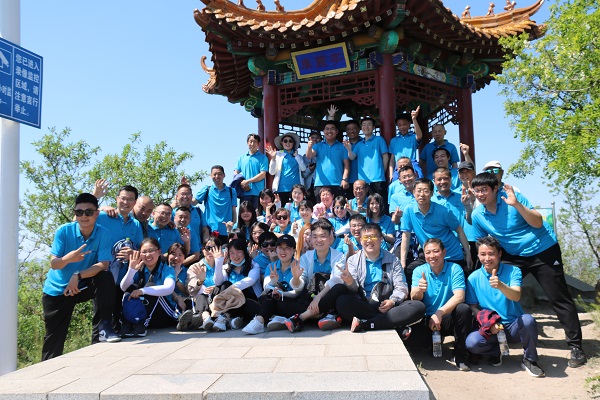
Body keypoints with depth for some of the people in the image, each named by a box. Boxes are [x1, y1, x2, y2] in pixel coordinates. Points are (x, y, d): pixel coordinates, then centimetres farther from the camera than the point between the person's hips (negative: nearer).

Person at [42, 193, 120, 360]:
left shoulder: (103, 234, -16)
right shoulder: (63, 231, -15)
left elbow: (103, 265, -21)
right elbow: (53, 264, -17)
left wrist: (78, 275, -34)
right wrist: (68, 258, -38)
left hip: (84, 286, 0)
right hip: (56, 289, 0)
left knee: (106, 278, -29)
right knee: (54, 340, 5)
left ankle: (105, 326, -21)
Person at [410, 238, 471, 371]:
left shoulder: (454, 269, -5)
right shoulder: (419, 271, 0)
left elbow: (459, 296, -19)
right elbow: (414, 299, -11)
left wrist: (439, 313, -33)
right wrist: (419, 290, -35)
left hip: (448, 319, -1)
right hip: (426, 320, 1)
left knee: (464, 309, -31)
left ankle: (460, 356, -15)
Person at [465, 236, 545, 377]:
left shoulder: (513, 271, -5)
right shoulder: (474, 278, -2)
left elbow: (516, 296, -22)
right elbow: (473, 306, 1)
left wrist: (500, 286, -43)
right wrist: (488, 322, -17)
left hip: (514, 326, 0)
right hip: (491, 328, 1)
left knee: (528, 320, -34)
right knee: (471, 342, -30)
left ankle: (529, 360, -6)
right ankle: (496, 351, 7)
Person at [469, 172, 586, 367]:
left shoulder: (511, 197, -15)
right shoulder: (477, 214, -3)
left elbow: (538, 223, -20)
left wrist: (516, 204, -32)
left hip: (543, 250, -5)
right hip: (513, 256, 5)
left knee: (559, 298, -3)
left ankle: (576, 347, 4)